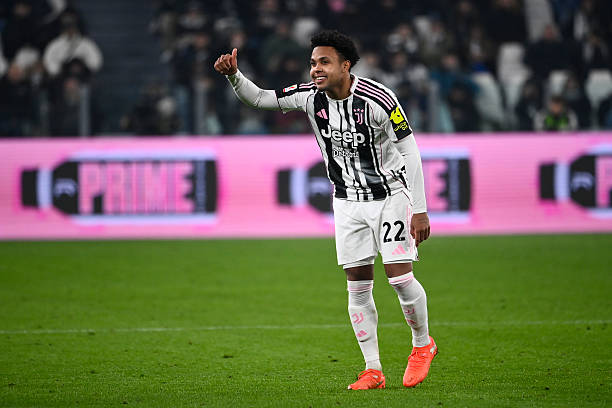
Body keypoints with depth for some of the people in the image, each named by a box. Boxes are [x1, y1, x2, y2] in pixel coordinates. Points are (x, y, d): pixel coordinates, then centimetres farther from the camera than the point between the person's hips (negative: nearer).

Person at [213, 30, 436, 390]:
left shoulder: (377, 100, -22)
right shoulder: (311, 97, -7)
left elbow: (410, 152, -16)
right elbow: (260, 98, 3)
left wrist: (420, 210, -17)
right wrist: (234, 76, -17)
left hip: (390, 195, -5)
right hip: (347, 201, 5)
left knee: (400, 277, -11)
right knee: (358, 285, 1)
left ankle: (423, 344, 16)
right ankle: (373, 371, 8)